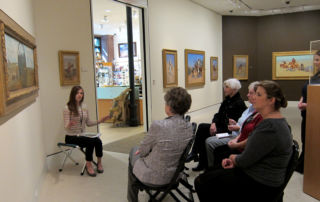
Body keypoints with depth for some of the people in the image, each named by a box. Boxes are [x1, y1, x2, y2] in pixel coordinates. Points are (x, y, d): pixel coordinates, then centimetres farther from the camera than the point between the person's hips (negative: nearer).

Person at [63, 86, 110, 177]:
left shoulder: (84, 107, 7)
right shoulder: (67, 108, -10)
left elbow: (88, 123, 13)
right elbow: (66, 127, -15)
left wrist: (99, 121, 1)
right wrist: (69, 125, -37)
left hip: (82, 135, 5)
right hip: (71, 137, -5)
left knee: (98, 140, -23)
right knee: (91, 142, -29)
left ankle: (99, 162, -5)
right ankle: (88, 165, -12)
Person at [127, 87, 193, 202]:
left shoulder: (158, 126, -30)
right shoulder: (189, 127, -11)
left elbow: (143, 151, -14)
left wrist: (141, 150, 10)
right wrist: (144, 149, 12)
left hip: (156, 177, -5)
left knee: (133, 152, 24)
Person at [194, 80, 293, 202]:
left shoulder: (269, 127, -27)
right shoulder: (278, 121, 8)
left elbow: (244, 161, -22)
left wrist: (233, 158, 0)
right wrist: (235, 161, 1)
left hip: (260, 186, -10)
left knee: (201, 181, -4)